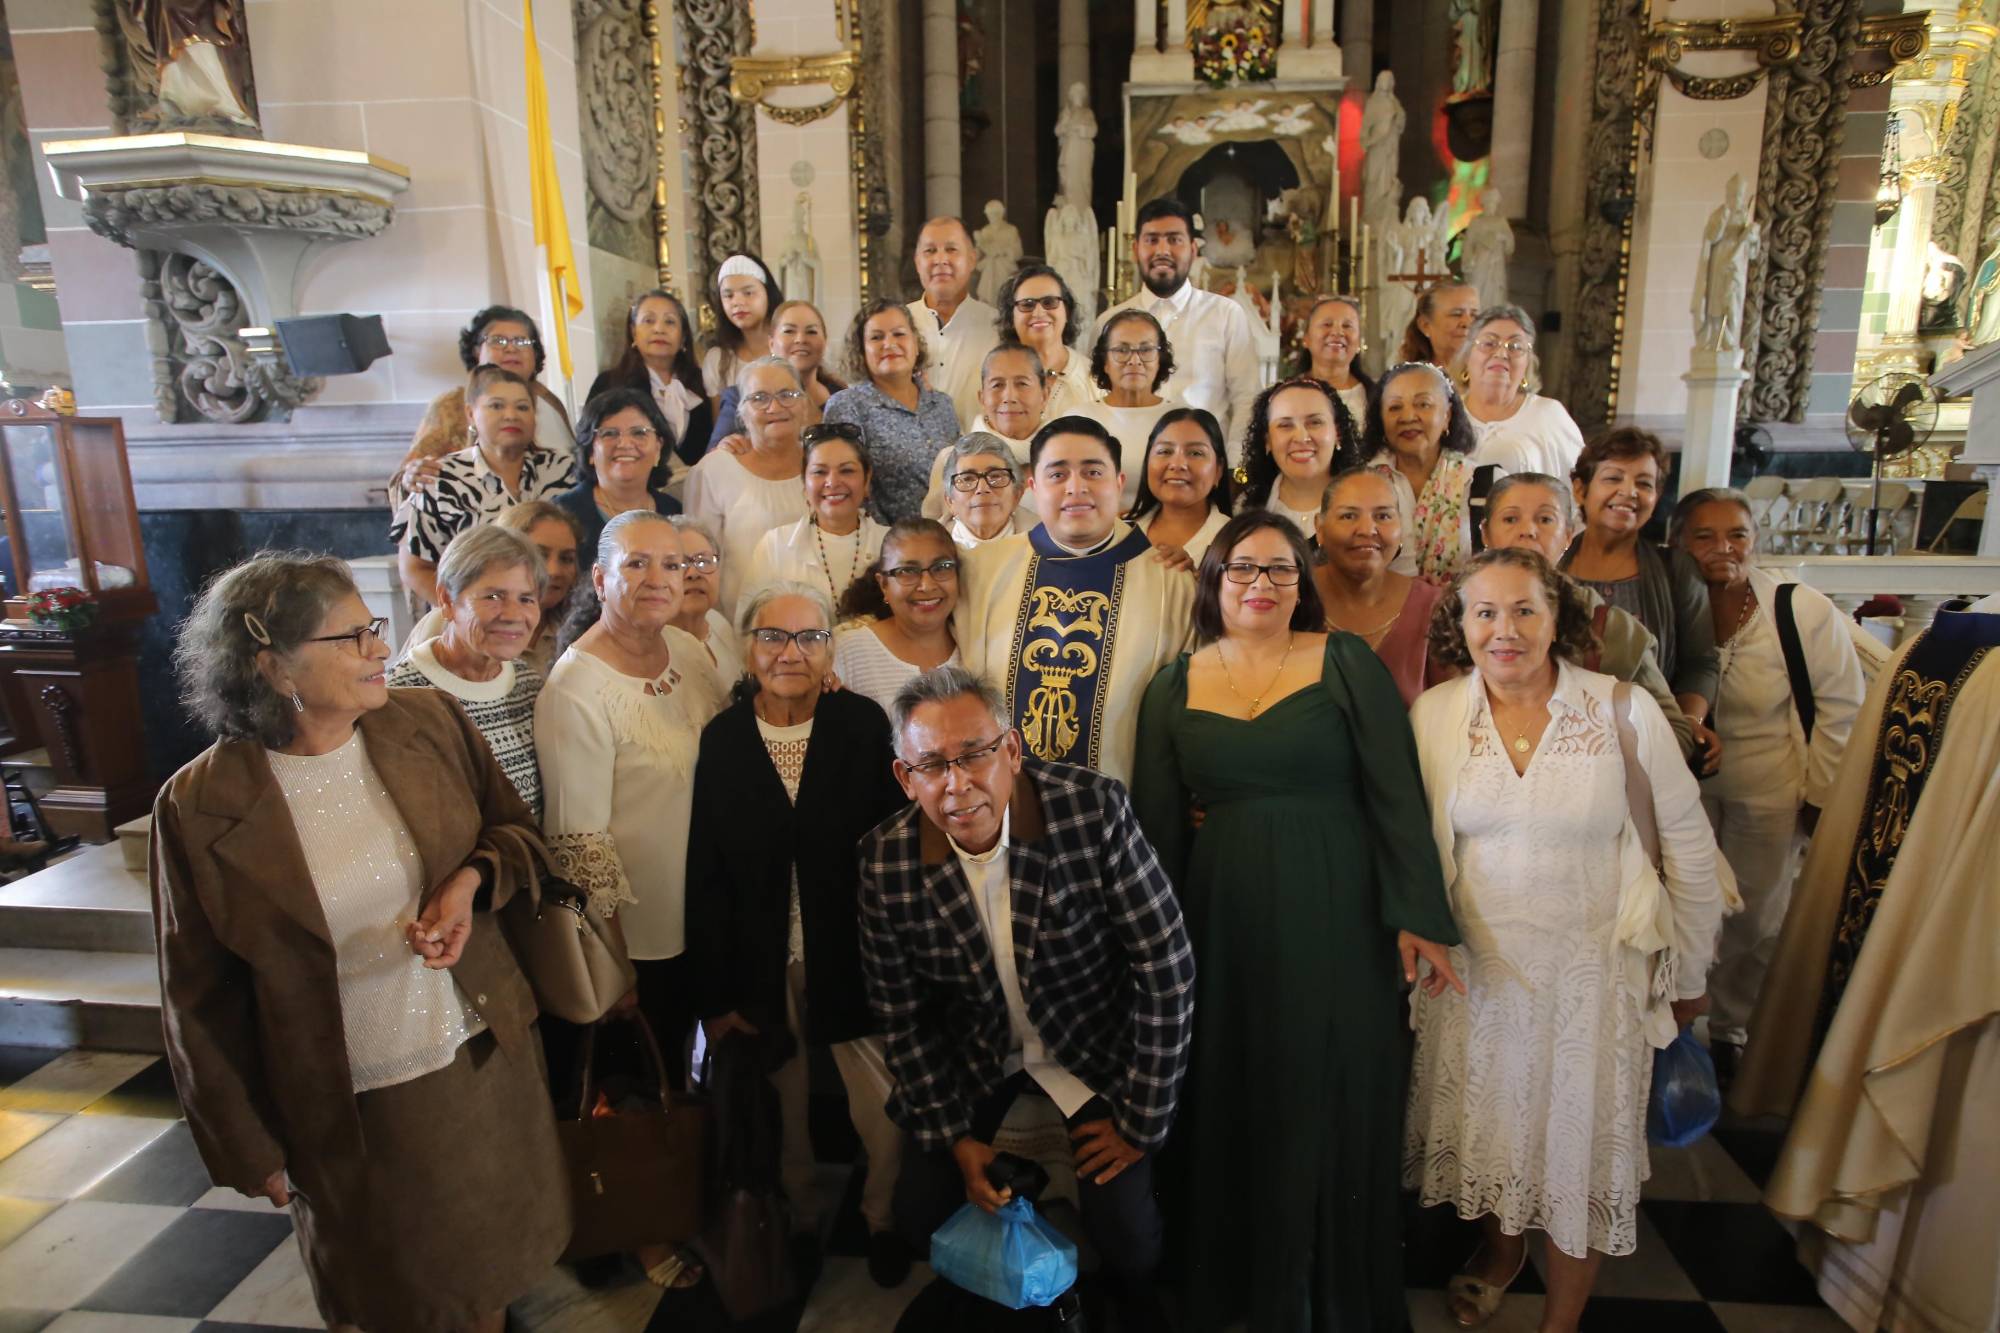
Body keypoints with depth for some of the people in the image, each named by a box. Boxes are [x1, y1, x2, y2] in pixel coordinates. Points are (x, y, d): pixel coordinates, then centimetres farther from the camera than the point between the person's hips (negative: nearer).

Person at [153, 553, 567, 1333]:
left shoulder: (430, 722, -9)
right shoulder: (198, 806, -14)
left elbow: (519, 832, 5)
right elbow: (202, 1002, -5)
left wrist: (472, 879, -17)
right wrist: (250, 1151, 0)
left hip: (484, 1065, 2)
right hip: (347, 1117, -2)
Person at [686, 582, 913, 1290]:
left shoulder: (865, 725, -6)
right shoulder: (720, 739, -3)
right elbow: (705, 878, -2)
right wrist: (715, 993, -2)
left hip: (853, 961, -1)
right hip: (763, 967, 1)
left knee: (886, 1114, 6)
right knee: (784, 1113, 15)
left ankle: (881, 1218, 35)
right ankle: (799, 1222, 42)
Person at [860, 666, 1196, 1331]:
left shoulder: (1095, 811, -28)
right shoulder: (886, 860, -20)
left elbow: (1168, 970, -20)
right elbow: (899, 1010, -5)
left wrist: (1142, 1122, -14)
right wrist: (955, 1136, -3)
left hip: (1094, 1046, -2)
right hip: (971, 1052, 3)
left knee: (1127, 1237, -9)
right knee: (920, 1218, 0)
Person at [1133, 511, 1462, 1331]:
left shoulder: (1348, 664, -2)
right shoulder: (1173, 688, 4)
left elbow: (1396, 796, -5)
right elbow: (1158, 825, 6)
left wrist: (1416, 915, -11)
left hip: (1337, 923, -2)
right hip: (1225, 926, 2)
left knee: (1335, 1108, 8)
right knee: (1235, 1114, 12)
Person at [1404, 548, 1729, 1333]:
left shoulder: (1624, 711, -13)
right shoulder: (1433, 715, -8)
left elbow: (1690, 848, -3)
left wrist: (1688, 974, 4)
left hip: (1594, 970, -1)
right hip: (1475, 966, 2)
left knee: (1581, 1143, 11)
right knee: (1488, 1124, 19)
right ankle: (1500, 1252, 50)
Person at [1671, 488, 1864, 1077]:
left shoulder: (1803, 612, -16)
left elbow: (1841, 709, -8)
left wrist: (1823, 796, -6)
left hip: (1770, 793, -1)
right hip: (1683, 787, 1)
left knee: (1752, 919, 13)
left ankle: (1730, 1029, 36)